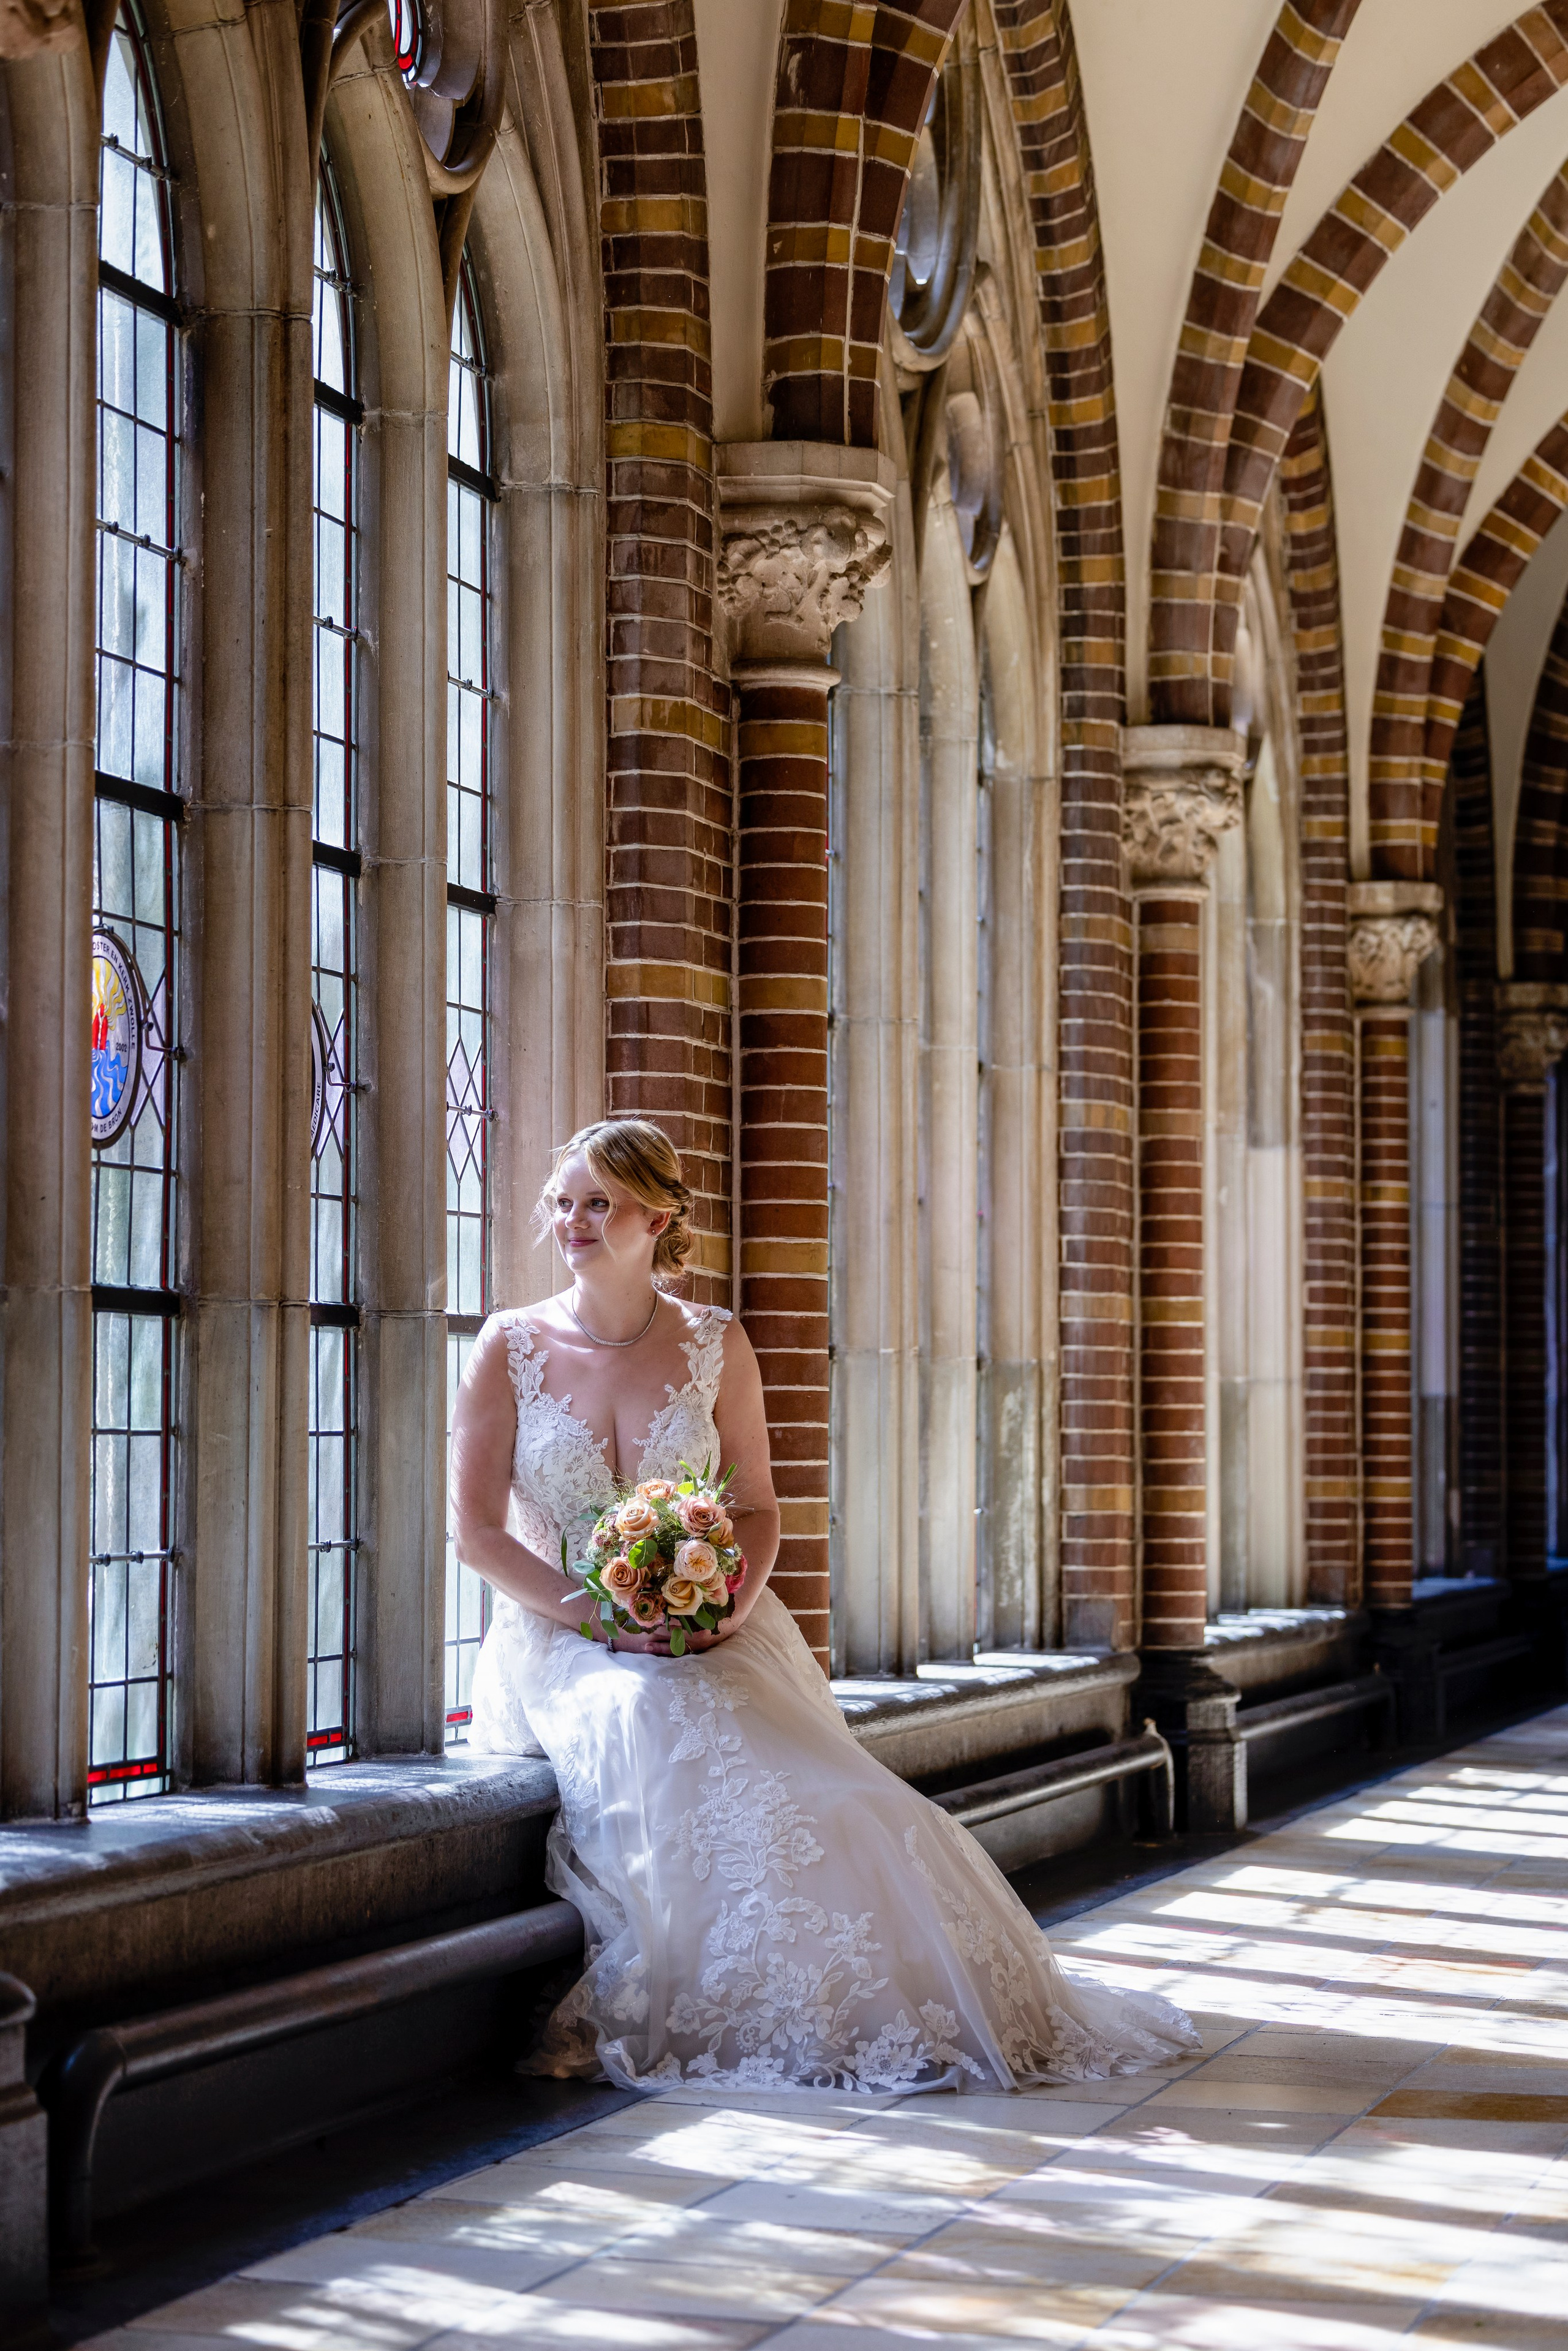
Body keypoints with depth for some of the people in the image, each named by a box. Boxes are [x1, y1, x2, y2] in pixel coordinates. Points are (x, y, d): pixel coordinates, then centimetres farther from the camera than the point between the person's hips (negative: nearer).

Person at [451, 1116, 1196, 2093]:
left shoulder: (715, 1344, 8)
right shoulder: (511, 1348, 3)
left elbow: (759, 1508, 12)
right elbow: (478, 1531, -1)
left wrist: (735, 1601, -11)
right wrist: (593, 1611, -14)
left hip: (708, 1638, 2)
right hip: (562, 1643, -2)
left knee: (802, 1783, -27)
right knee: (650, 1739, -35)